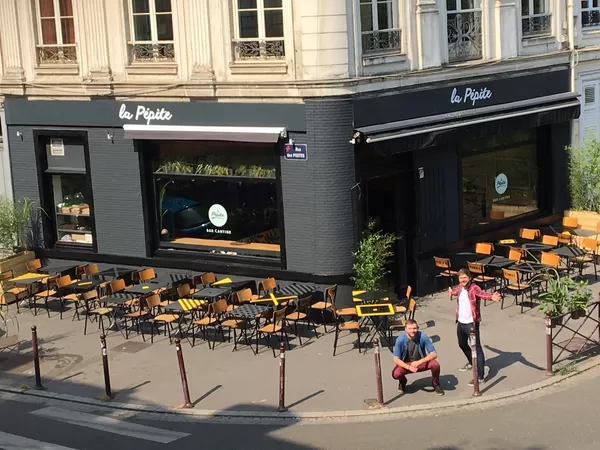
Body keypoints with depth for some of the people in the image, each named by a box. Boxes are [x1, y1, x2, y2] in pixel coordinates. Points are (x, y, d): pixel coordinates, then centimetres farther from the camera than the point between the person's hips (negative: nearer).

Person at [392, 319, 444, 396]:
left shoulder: (423, 337, -21)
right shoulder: (400, 340, -21)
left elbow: (434, 354, -20)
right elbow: (396, 359, -18)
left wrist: (419, 362, -33)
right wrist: (408, 367, -35)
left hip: (421, 362, 0)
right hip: (405, 364, 0)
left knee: (435, 365, -28)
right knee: (396, 374, -30)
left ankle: (435, 383, 5)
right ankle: (402, 381, 10)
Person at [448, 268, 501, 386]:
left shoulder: (474, 288, -18)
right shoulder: (460, 287, 6)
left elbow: (482, 294, -39)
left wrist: (491, 297, -61)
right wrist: (452, 292, 55)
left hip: (471, 323, -9)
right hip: (460, 322, 9)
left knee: (476, 348, -9)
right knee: (462, 344, 27)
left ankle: (480, 377, -10)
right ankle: (471, 362, 55)